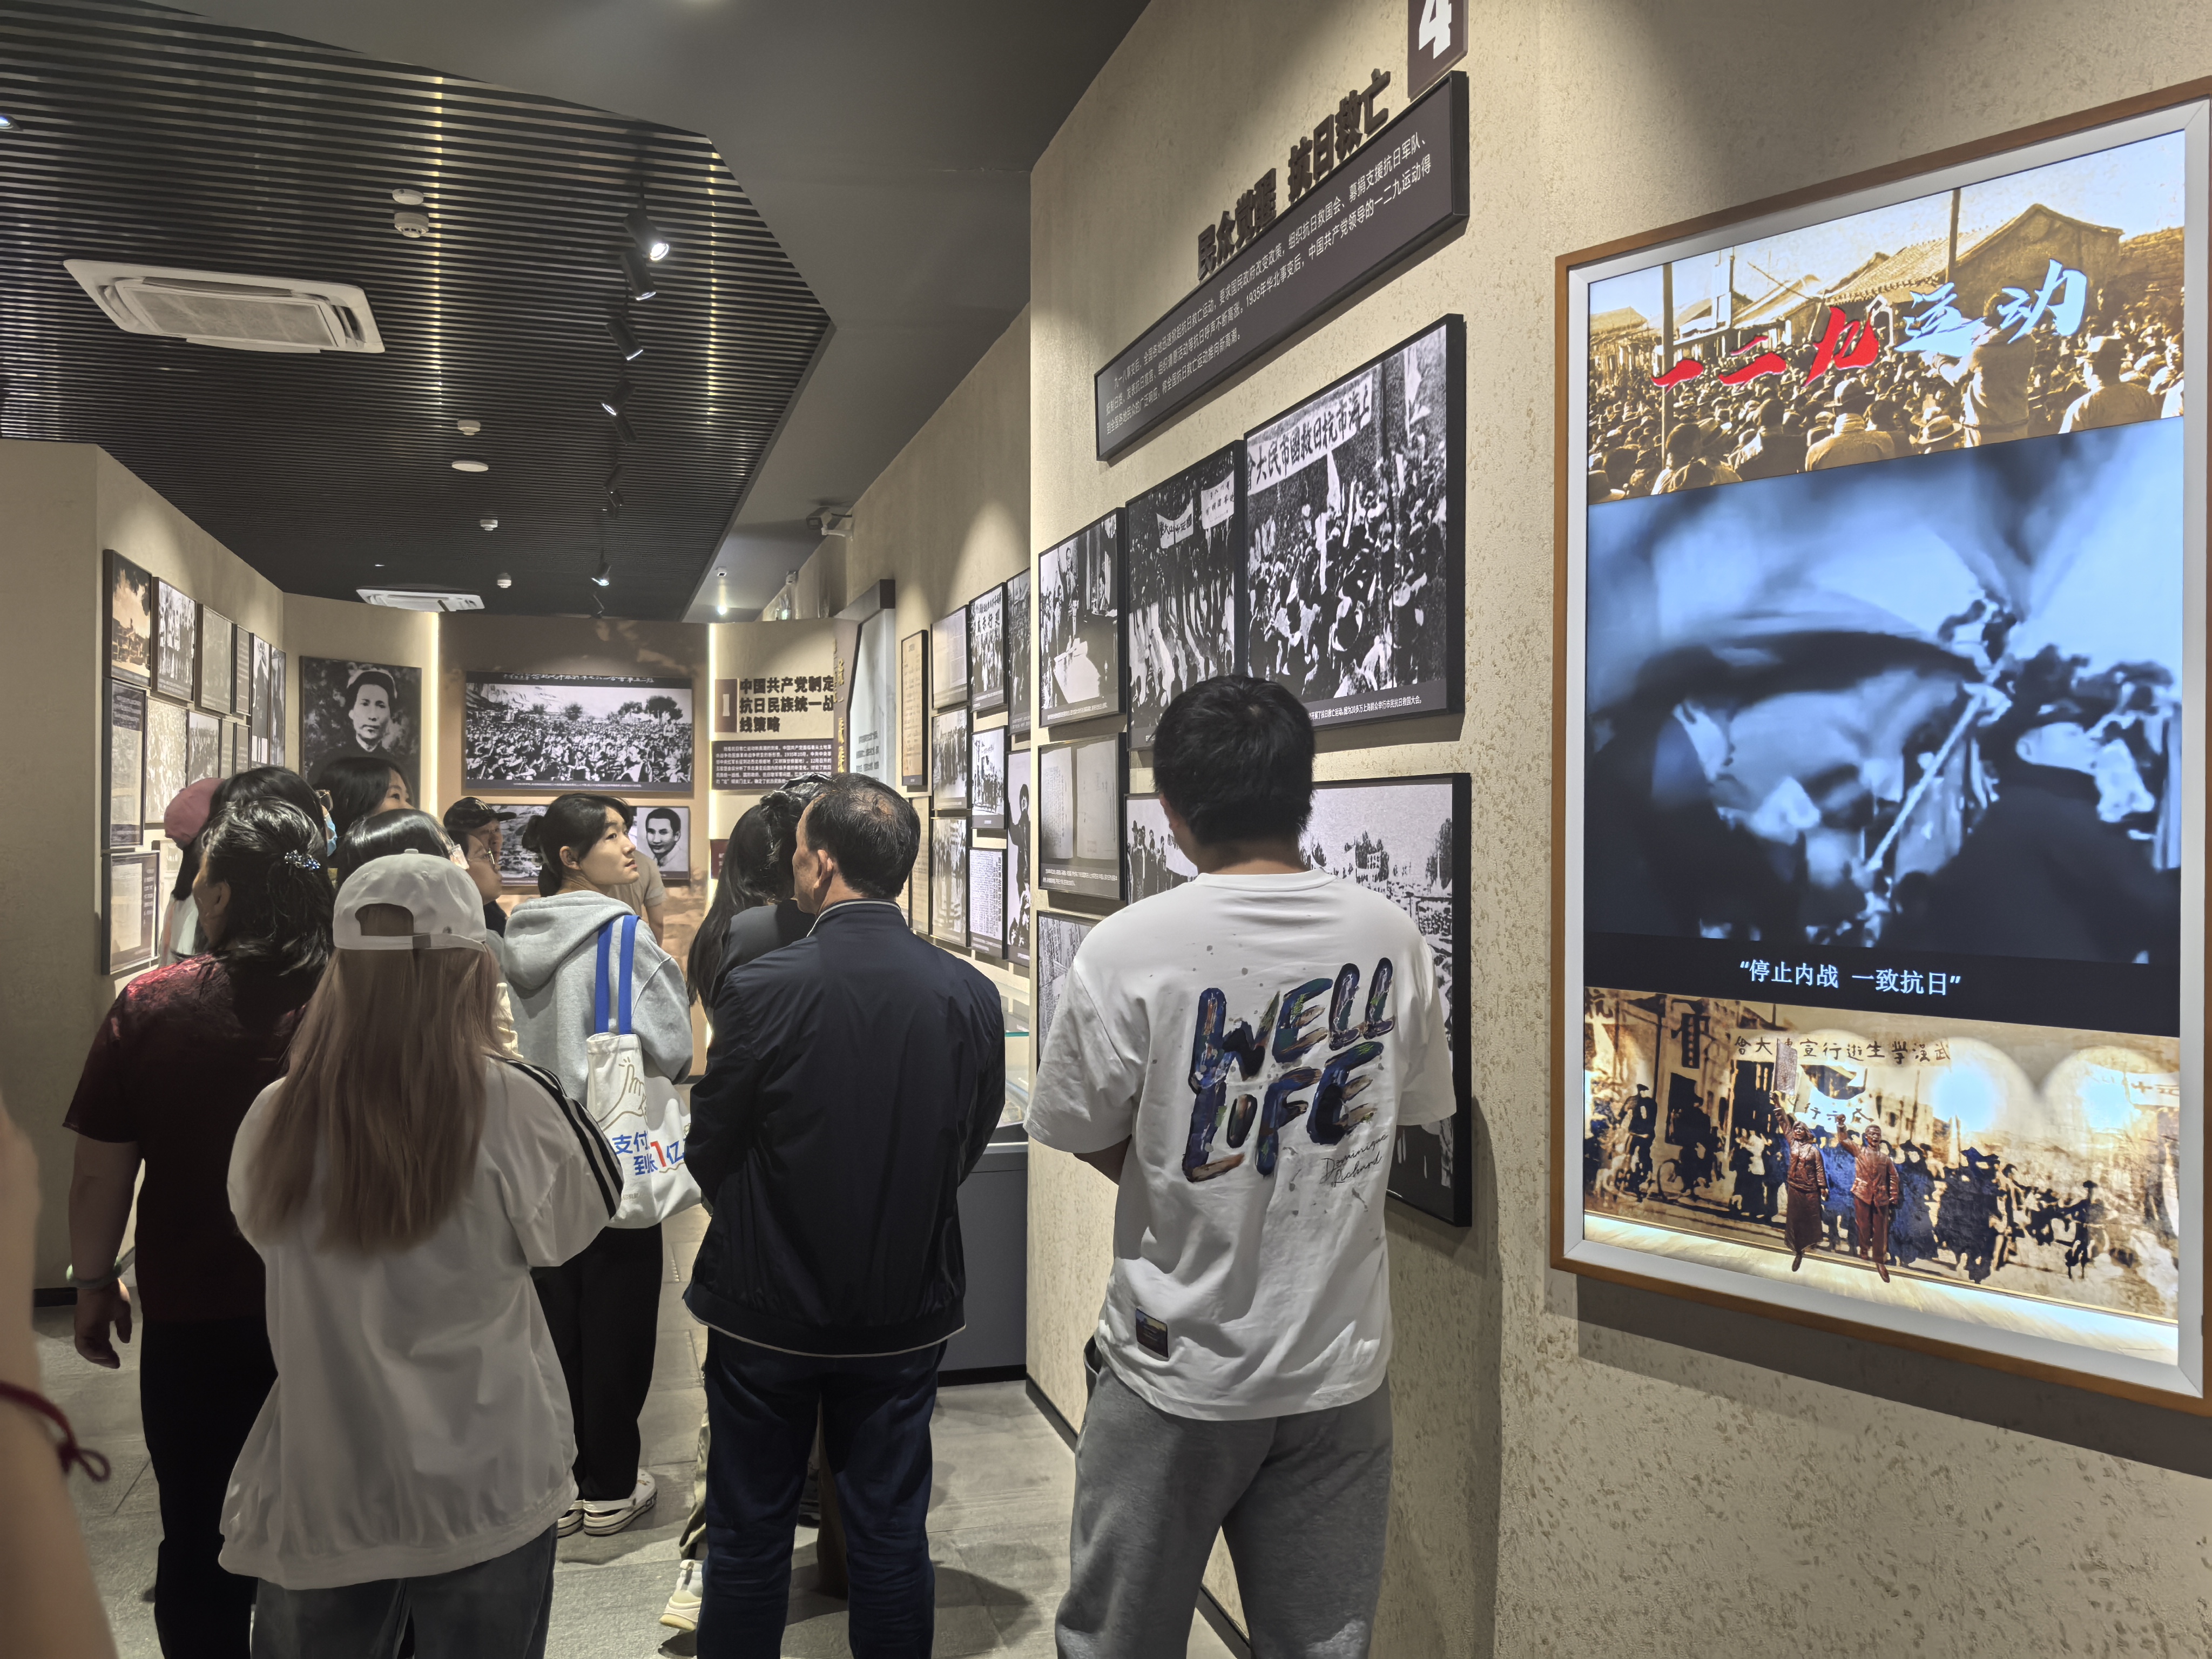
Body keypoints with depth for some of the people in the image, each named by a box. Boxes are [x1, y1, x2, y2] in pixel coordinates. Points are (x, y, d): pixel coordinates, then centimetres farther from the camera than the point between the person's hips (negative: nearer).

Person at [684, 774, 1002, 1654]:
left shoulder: (762, 987, -19)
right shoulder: (971, 994, -10)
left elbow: (710, 1154, -9)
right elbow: (970, 1146, 1)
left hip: (768, 1308, -2)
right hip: (907, 1310, 3)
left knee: (749, 1534, 15)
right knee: (893, 1533, 16)